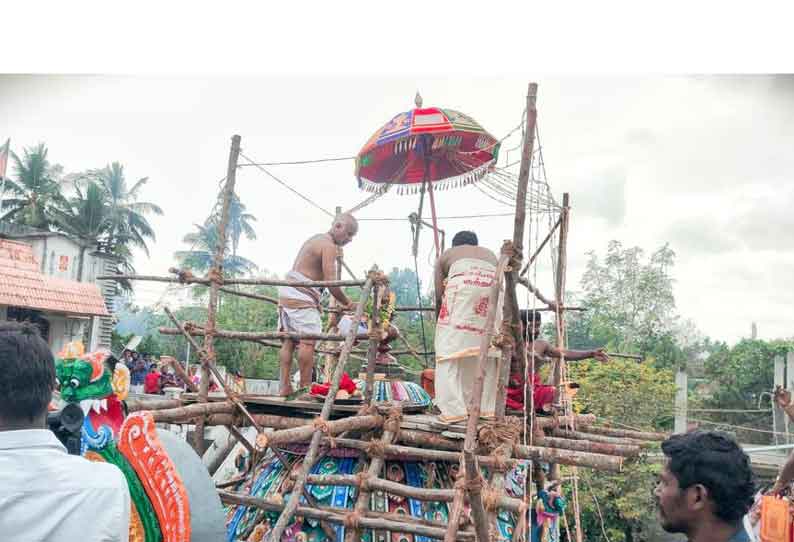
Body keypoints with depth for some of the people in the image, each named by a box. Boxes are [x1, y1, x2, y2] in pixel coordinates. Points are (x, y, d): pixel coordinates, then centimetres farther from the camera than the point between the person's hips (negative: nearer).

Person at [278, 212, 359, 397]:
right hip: (301, 295, -10)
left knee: (289, 340, 9)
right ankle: (306, 388, -8)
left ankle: (284, 387, 10)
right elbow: (332, 284, -15)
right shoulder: (329, 245, -10)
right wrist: (347, 303, -2)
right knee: (308, 341, -9)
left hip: (287, 291, 10)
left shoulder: (317, 239, 21)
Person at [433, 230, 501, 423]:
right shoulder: (490, 254, 38)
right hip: (492, 288, 3)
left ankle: (454, 409, -8)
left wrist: (439, 325, 37)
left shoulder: (446, 254, 31)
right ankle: (487, 407, 13)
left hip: (462, 286, -3)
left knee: (451, 347, -1)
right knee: (486, 348, 12)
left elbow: (439, 296, 25)